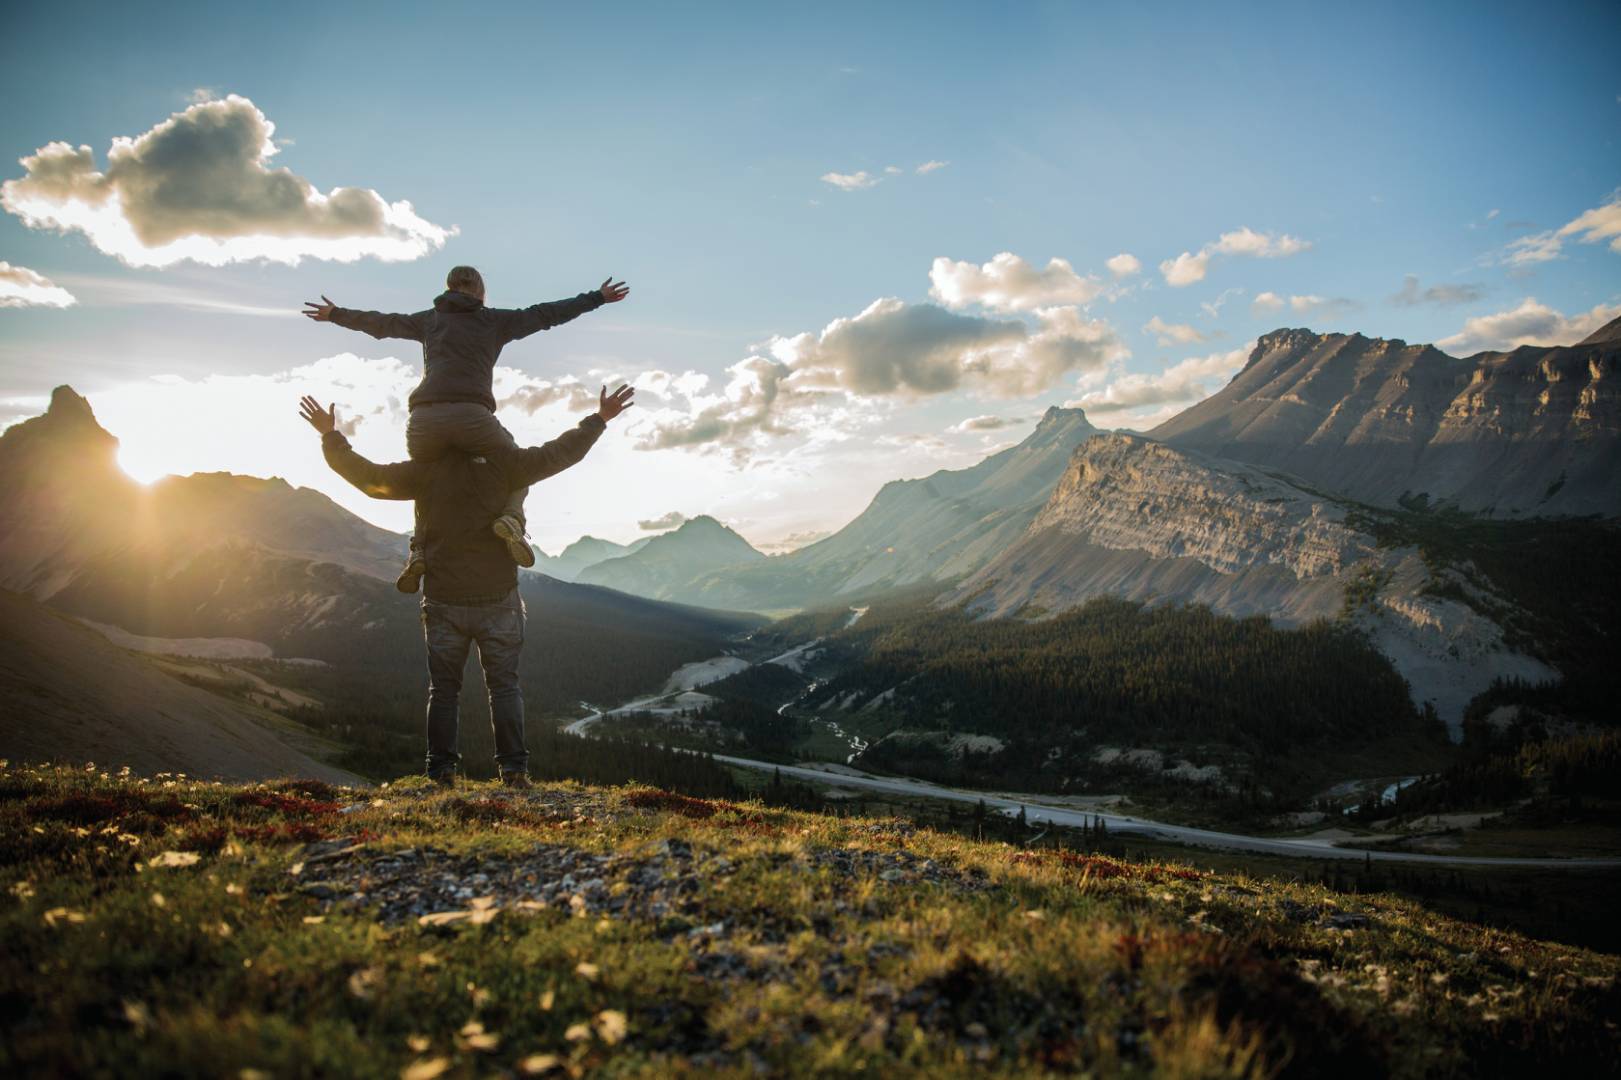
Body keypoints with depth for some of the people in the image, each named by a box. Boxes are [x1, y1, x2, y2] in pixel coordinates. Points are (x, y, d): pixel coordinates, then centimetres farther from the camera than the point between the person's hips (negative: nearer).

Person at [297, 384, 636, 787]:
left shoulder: (425, 470, -4)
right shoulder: (501, 463, -6)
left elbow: (368, 477, 1)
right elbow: (559, 453, -2)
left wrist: (331, 437, 13)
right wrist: (599, 420, 8)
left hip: (443, 603, 1)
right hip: (497, 600, -1)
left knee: (443, 688, 10)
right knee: (504, 685, 5)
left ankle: (441, 771, 9)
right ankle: (513, 768, 1)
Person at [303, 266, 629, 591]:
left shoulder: (429, 319, 26)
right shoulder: (494, 320, 19)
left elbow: (379, 323, 39)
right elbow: (546, 314, 21)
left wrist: (335, 315, 56)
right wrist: (597, 297, 30)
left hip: (424, 420, 3)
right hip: (472, 418, -2)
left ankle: (419, 550, 8)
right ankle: (510, 519, -9)